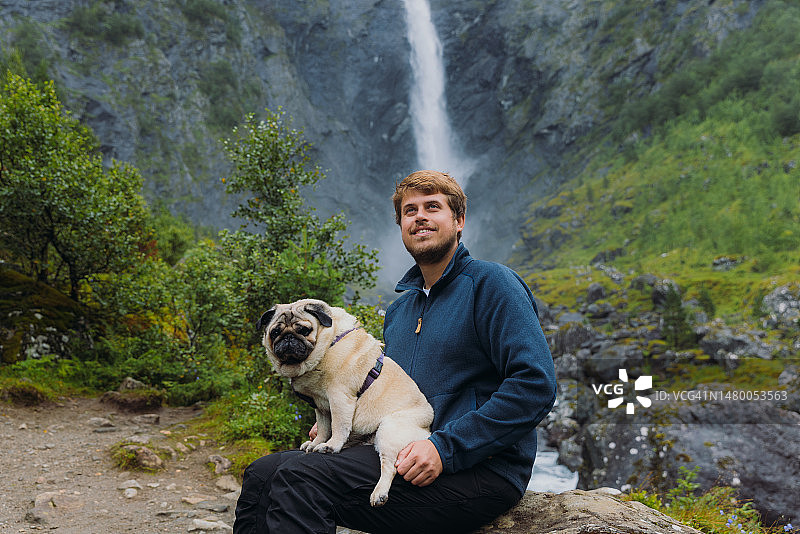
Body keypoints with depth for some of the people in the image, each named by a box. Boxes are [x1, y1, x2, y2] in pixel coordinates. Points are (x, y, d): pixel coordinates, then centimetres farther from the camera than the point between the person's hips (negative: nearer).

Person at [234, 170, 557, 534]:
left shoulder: (491, 283, -5)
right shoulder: (398, 311, 20)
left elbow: (536, 384, -17)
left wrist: (445, 448, -22)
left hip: (481, 472, -7)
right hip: (401, 460, 8)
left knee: (301, 479, -24)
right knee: (263, 473, -6)